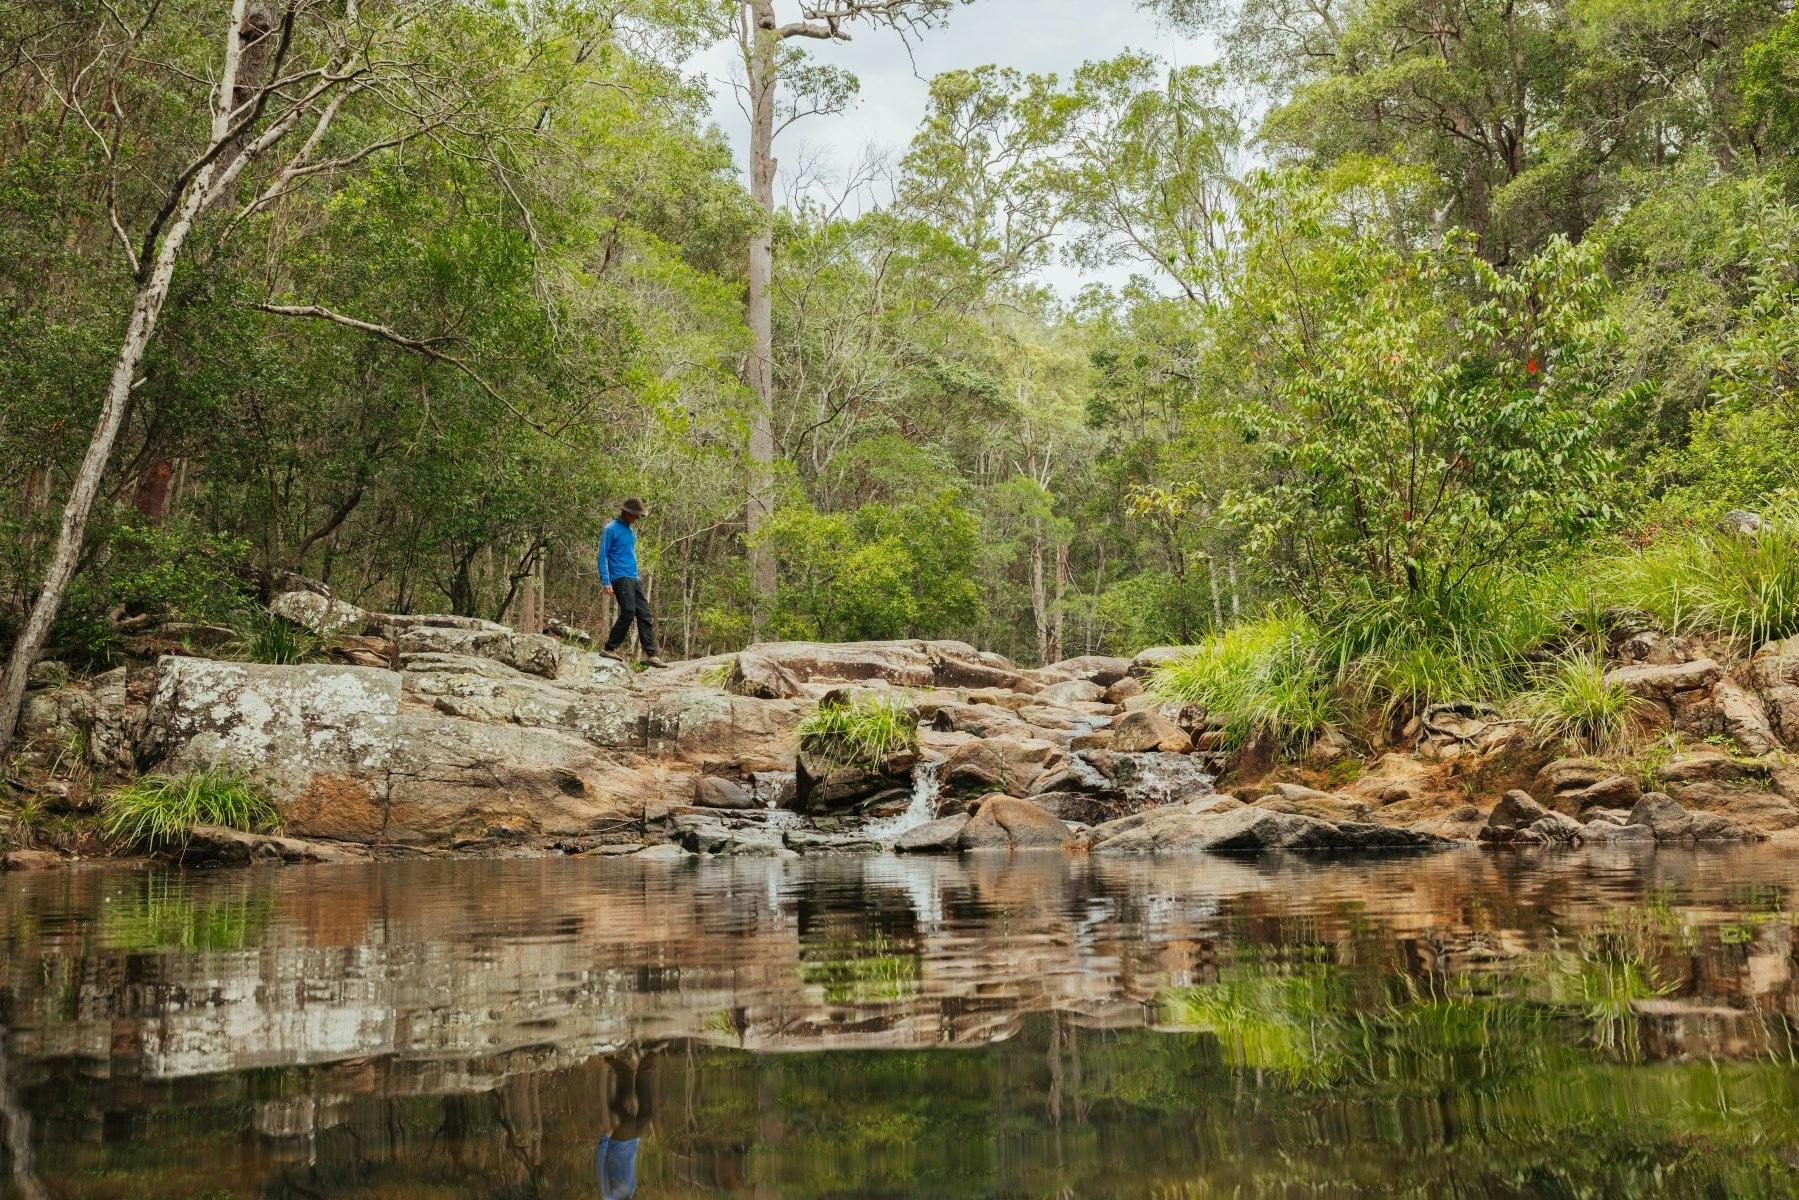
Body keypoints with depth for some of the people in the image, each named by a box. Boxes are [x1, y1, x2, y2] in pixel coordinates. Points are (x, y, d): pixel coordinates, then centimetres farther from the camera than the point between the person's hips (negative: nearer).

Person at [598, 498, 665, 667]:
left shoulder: (631, 531, 18)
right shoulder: (611, 529, -6)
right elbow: (602, 557, -9)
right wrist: (606, 583, -15)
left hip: (633, 579, 8)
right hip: (620, 578, -8)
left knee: (644, 614, 2)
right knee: (628, 612, -16)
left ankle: (650, 654, 2)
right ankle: (609, 648, -6)